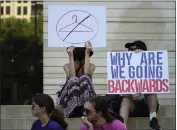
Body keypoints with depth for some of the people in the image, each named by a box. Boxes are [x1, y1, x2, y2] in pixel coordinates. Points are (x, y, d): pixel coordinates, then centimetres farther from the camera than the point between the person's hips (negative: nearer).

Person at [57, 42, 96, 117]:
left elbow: (87, 74, -18)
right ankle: (73, 111, -48)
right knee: (73, 80, -31)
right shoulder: (67, 66, 5)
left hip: (85, 97, 0)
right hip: (71, 97, 0)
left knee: (84, 78, -28)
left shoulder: (91, 66, 6)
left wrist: (87, 53, -13)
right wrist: (70, 56, -14)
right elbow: (72, 77, -17)